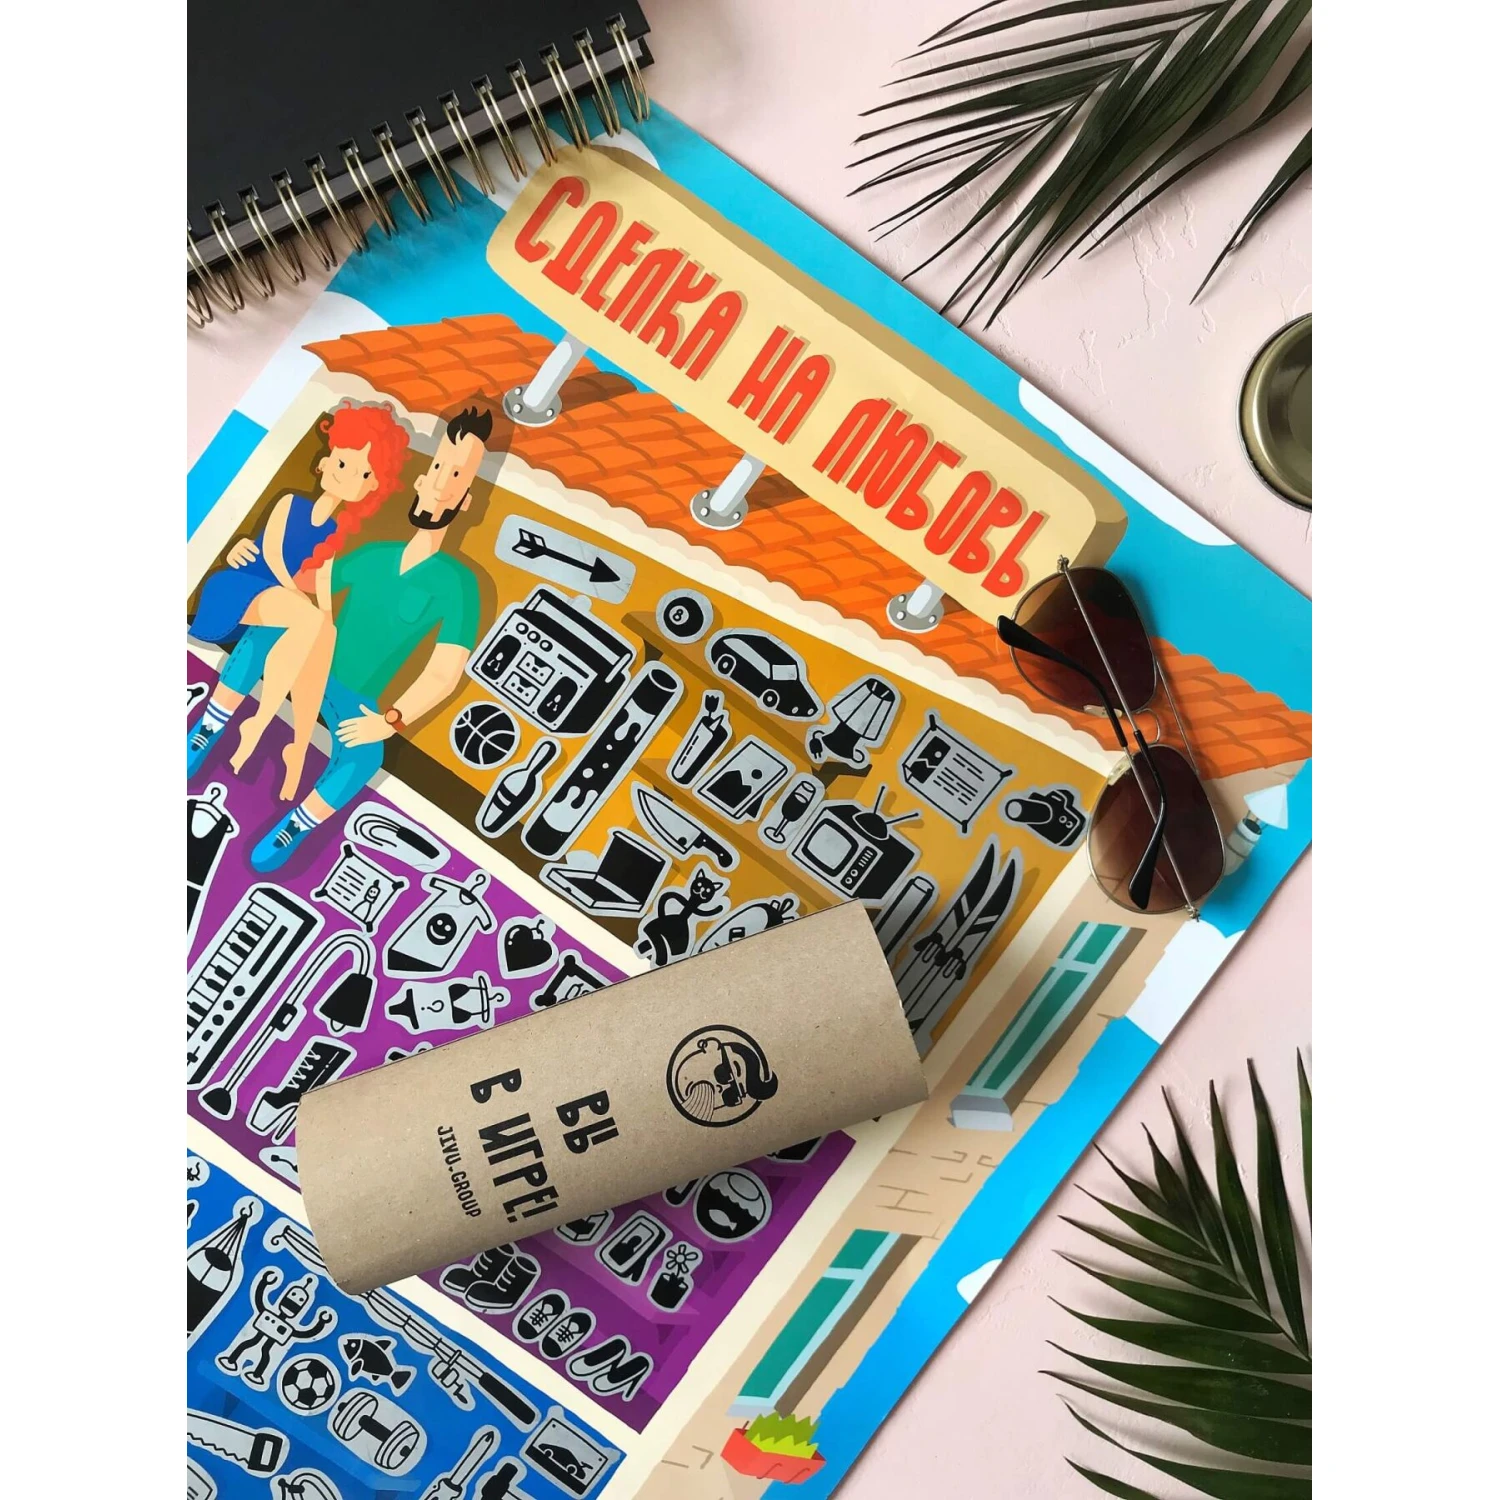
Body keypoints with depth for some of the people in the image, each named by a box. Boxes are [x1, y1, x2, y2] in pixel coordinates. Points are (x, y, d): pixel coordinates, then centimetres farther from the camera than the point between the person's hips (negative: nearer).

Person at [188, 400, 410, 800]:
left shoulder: (334, 532, 14)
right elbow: (271, 552, -6)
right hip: (238, 589, -5)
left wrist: (326, 626, -7)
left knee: (321, 632, -28)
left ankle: (299, 749, -24)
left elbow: (322, 580, 10)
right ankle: (259, 723, -30)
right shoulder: (290, 502, 4)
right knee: (309, 620, -34)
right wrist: (301, 601, -15)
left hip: (277, 602, 5)